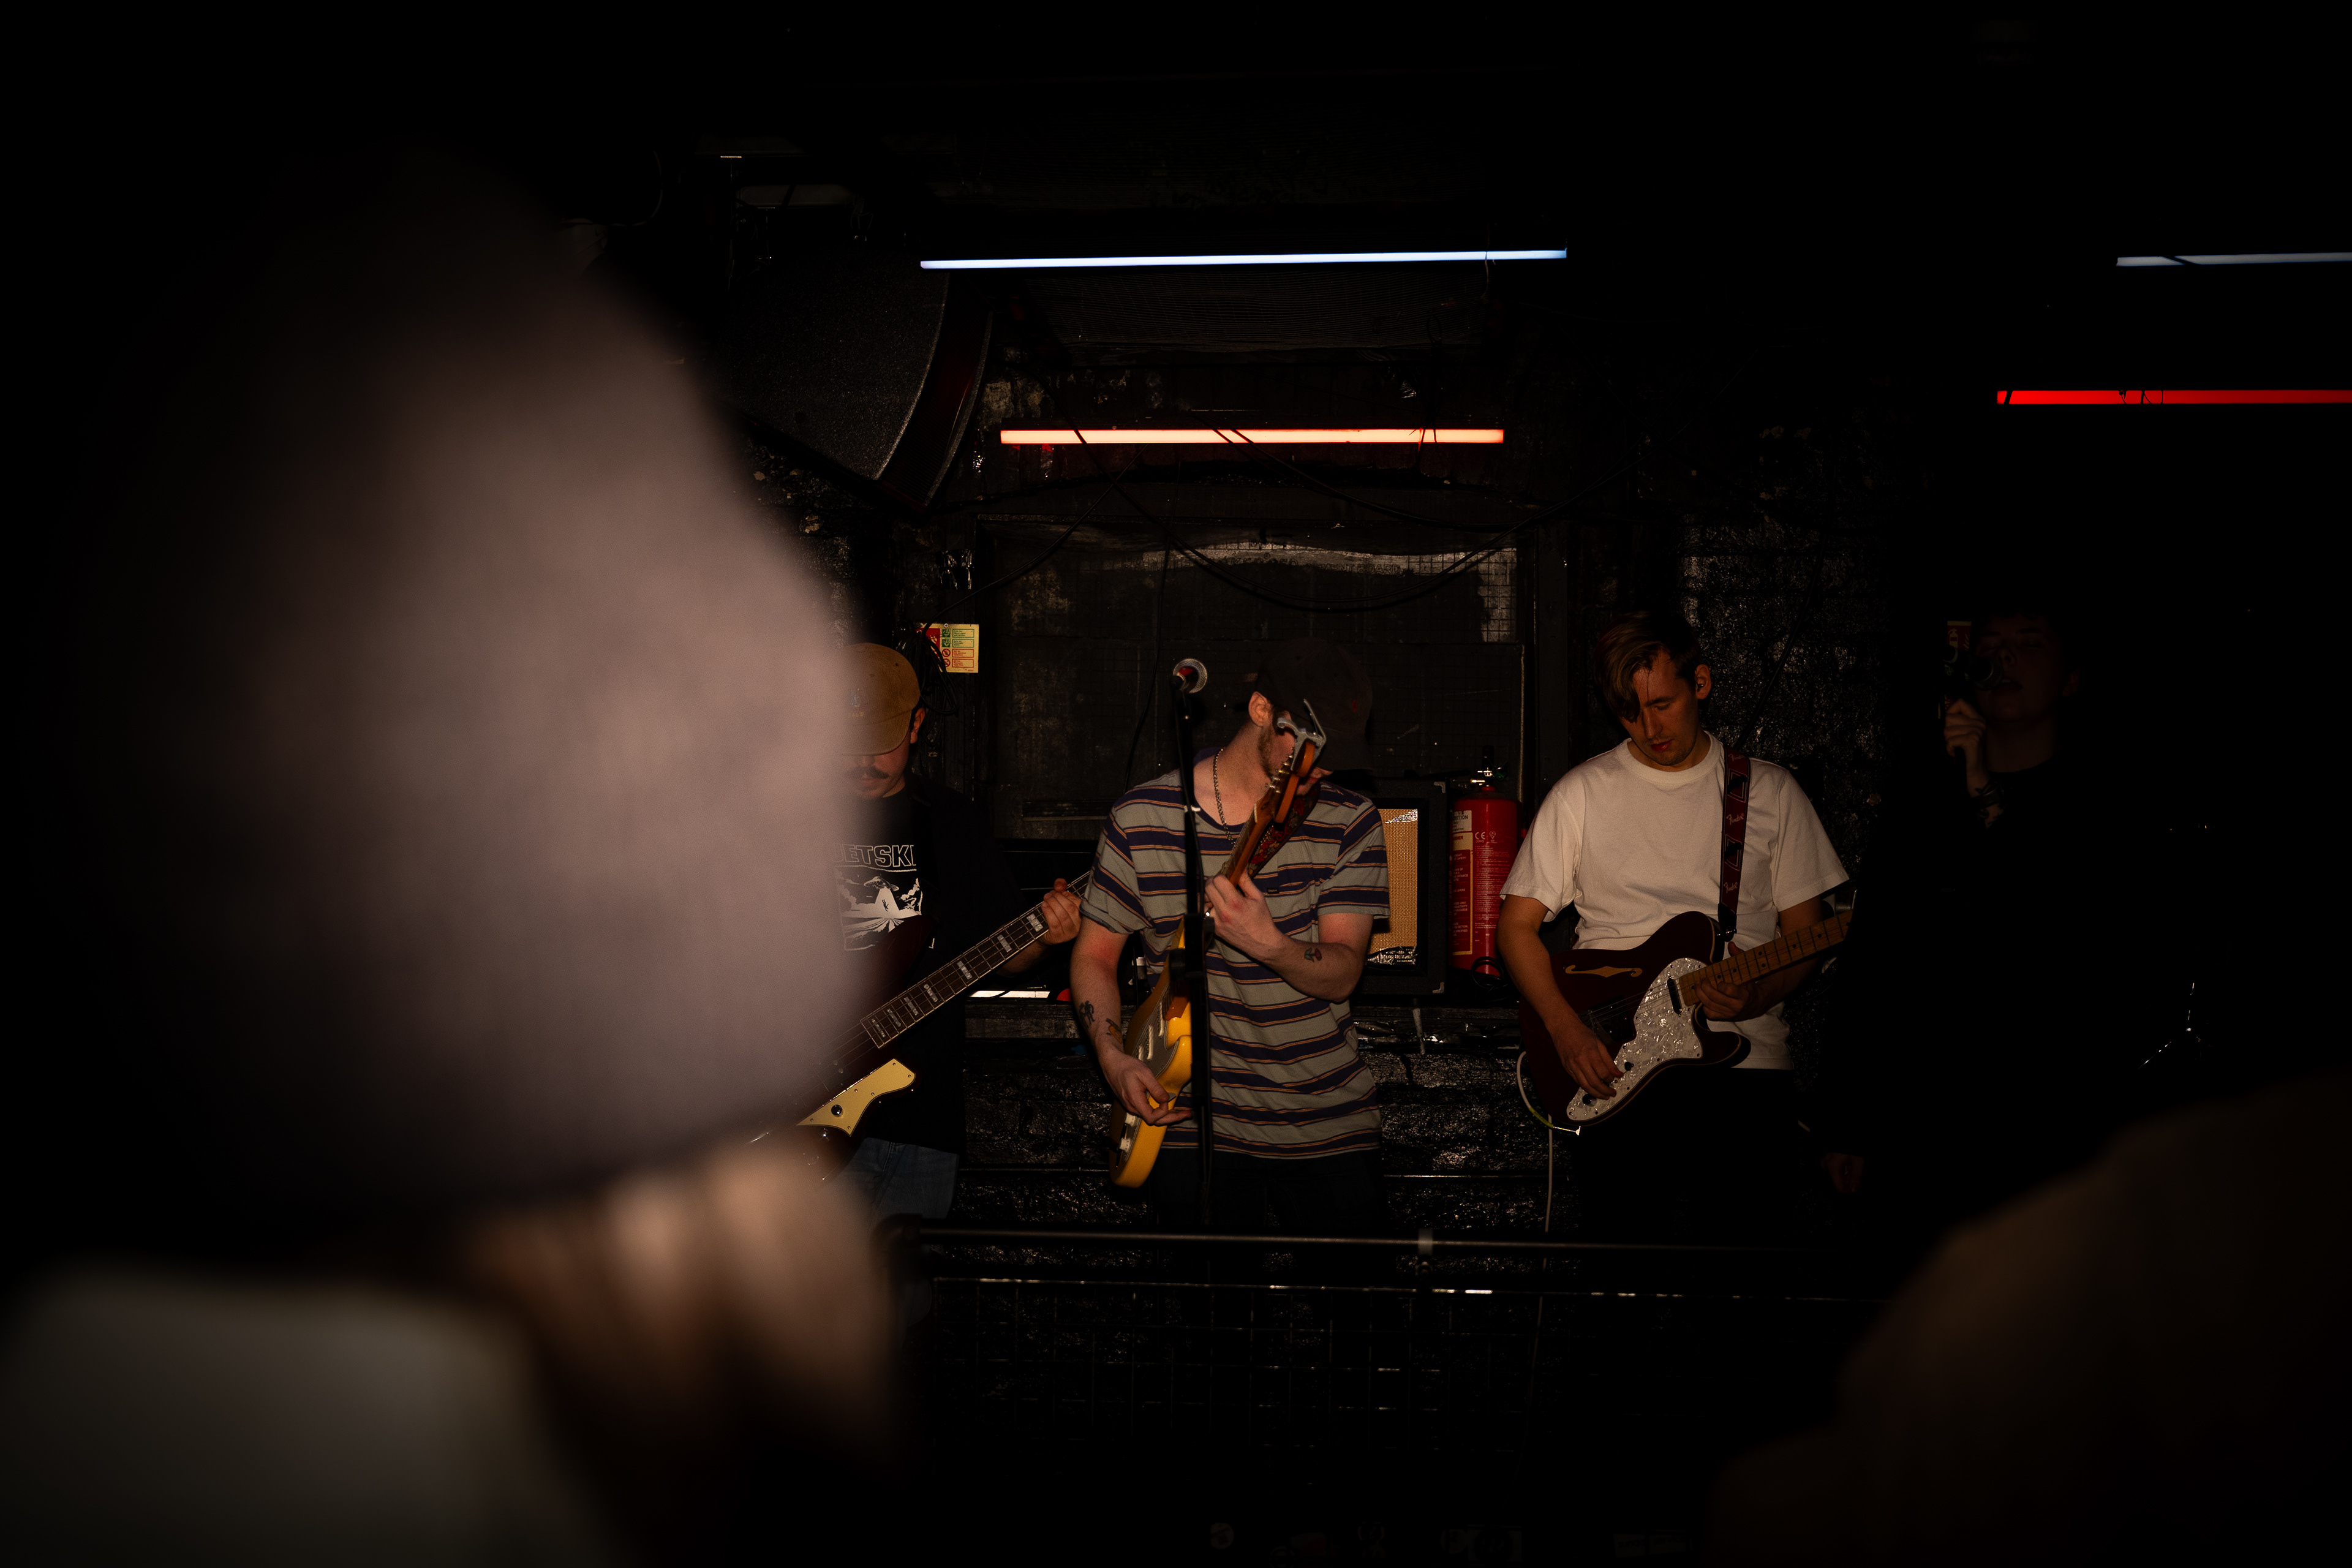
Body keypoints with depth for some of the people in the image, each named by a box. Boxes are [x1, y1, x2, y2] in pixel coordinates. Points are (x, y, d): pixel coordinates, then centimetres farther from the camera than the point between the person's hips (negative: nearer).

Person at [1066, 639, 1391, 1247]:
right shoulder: (1142, 819, -3)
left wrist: (1269, 946, -30)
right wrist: (1113, 1056, -9)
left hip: (1330, 1124, 1)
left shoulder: (1349, 821, -2)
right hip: (1196, 1123, -1)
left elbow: (1341, 974, -9)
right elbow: (1095, 952, 6)